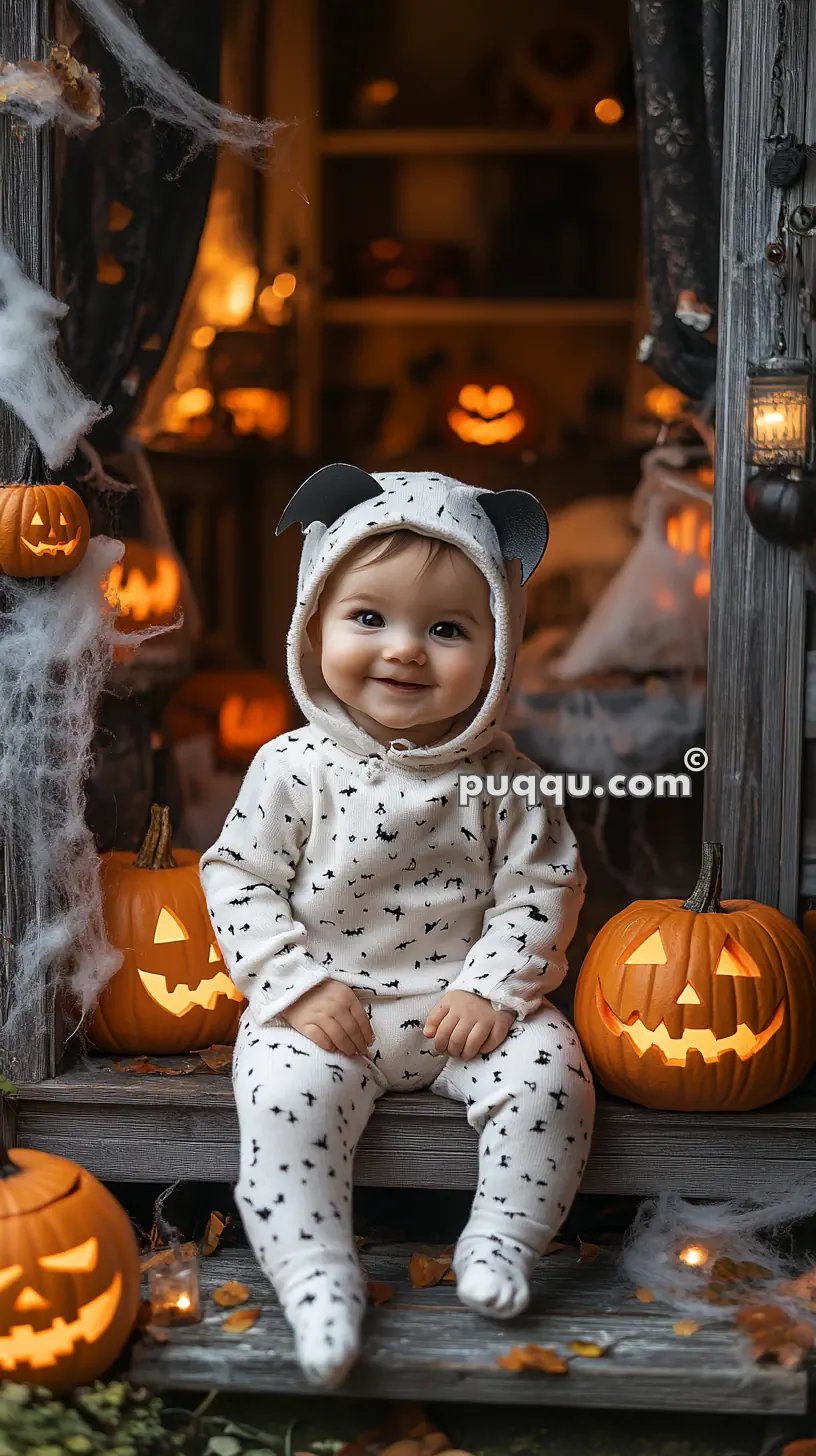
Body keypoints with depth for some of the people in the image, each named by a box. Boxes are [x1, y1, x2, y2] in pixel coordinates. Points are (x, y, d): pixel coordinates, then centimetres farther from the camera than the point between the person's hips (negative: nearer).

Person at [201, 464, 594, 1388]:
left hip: (467, 1002, 1)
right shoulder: (295, 768, -6)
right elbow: (238, 879, -3)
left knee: (549, 1071, -20)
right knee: (288, 1094, -27)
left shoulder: (498, 773, -3)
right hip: (326, 1006, -1)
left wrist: (494, 989, -13)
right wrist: (299, 984, -13)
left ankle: (503, 1239, -4)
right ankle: (316, 1275, -18)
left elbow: (541, 886, -1)